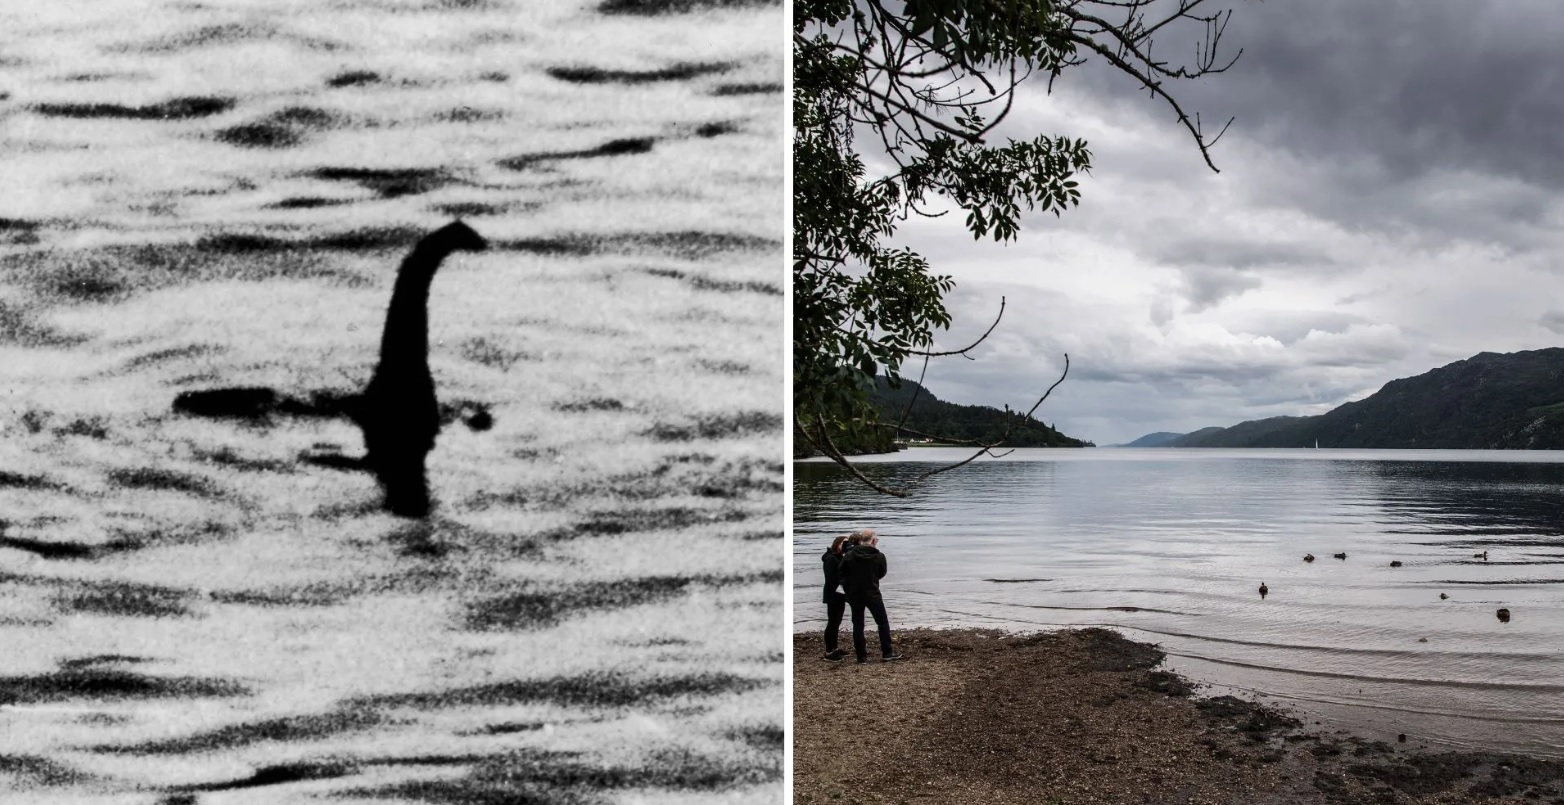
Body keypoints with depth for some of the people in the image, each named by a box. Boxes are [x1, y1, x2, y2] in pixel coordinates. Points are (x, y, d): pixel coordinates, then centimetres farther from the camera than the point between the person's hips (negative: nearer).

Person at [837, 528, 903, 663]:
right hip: (872, 594, -2)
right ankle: (887, 653, 13)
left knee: (858, 624, 9)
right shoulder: (879, 557, -10)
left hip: (854, 595, 2)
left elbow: (842, 574, -3)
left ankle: (861, 656, 9)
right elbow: (881, 574, 4)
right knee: (883, 622, 12)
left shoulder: (849, 555, -7)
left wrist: (848, 591, 9)